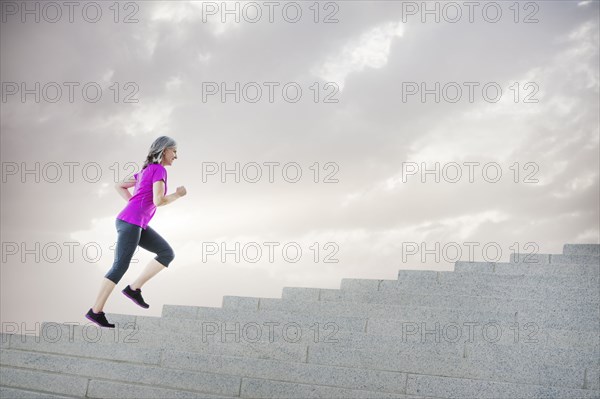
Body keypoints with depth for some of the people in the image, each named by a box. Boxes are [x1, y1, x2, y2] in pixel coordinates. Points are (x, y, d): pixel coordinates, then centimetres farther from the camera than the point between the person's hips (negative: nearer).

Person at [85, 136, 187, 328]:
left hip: (136, 223, 10)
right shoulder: (159, 170, -9)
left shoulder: (145, 172, 20)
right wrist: (178, 194, -2)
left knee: (168, 254, 4)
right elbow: (158, 201, -19)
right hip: (130, 222, -10)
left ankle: (134, 288, 4)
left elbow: (119, 186, 27)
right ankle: (96, 311, 0)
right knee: (120, 268, -7)